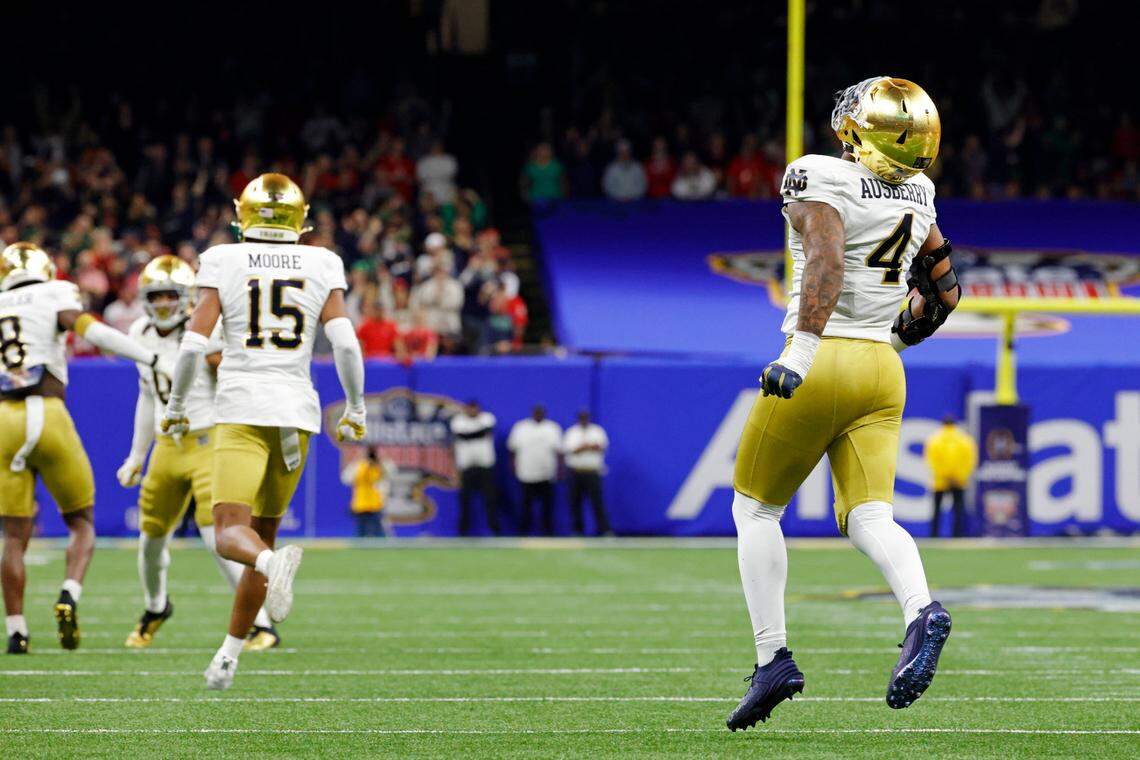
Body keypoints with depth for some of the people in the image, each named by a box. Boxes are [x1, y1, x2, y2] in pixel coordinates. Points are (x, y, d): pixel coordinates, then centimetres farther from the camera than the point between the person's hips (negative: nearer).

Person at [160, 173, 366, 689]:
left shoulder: (223, 263, 1)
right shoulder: (320, 266, 6)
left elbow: (194, 342, -5)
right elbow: (345, 341, -2)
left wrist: (176, 406, 8)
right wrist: (355, 408, 10)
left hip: (240, 410, -3)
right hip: (296, 410, 3)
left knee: (231, 534, -10)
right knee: (262, 533, 16)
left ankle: (273, 564, -47)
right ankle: (228, 656, 17)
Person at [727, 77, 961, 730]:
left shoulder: (822, 184, -11)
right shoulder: (917, 198, 11)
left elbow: (826, 264, -27)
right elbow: (944, 290, 22)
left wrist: (801, 354, -31)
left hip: (823, 362, -5)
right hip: (884, 371, 5)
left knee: (756, 508, 10)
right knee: (868, 517, -1)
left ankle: (774, 659, 4)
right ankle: (922, 610, -31)